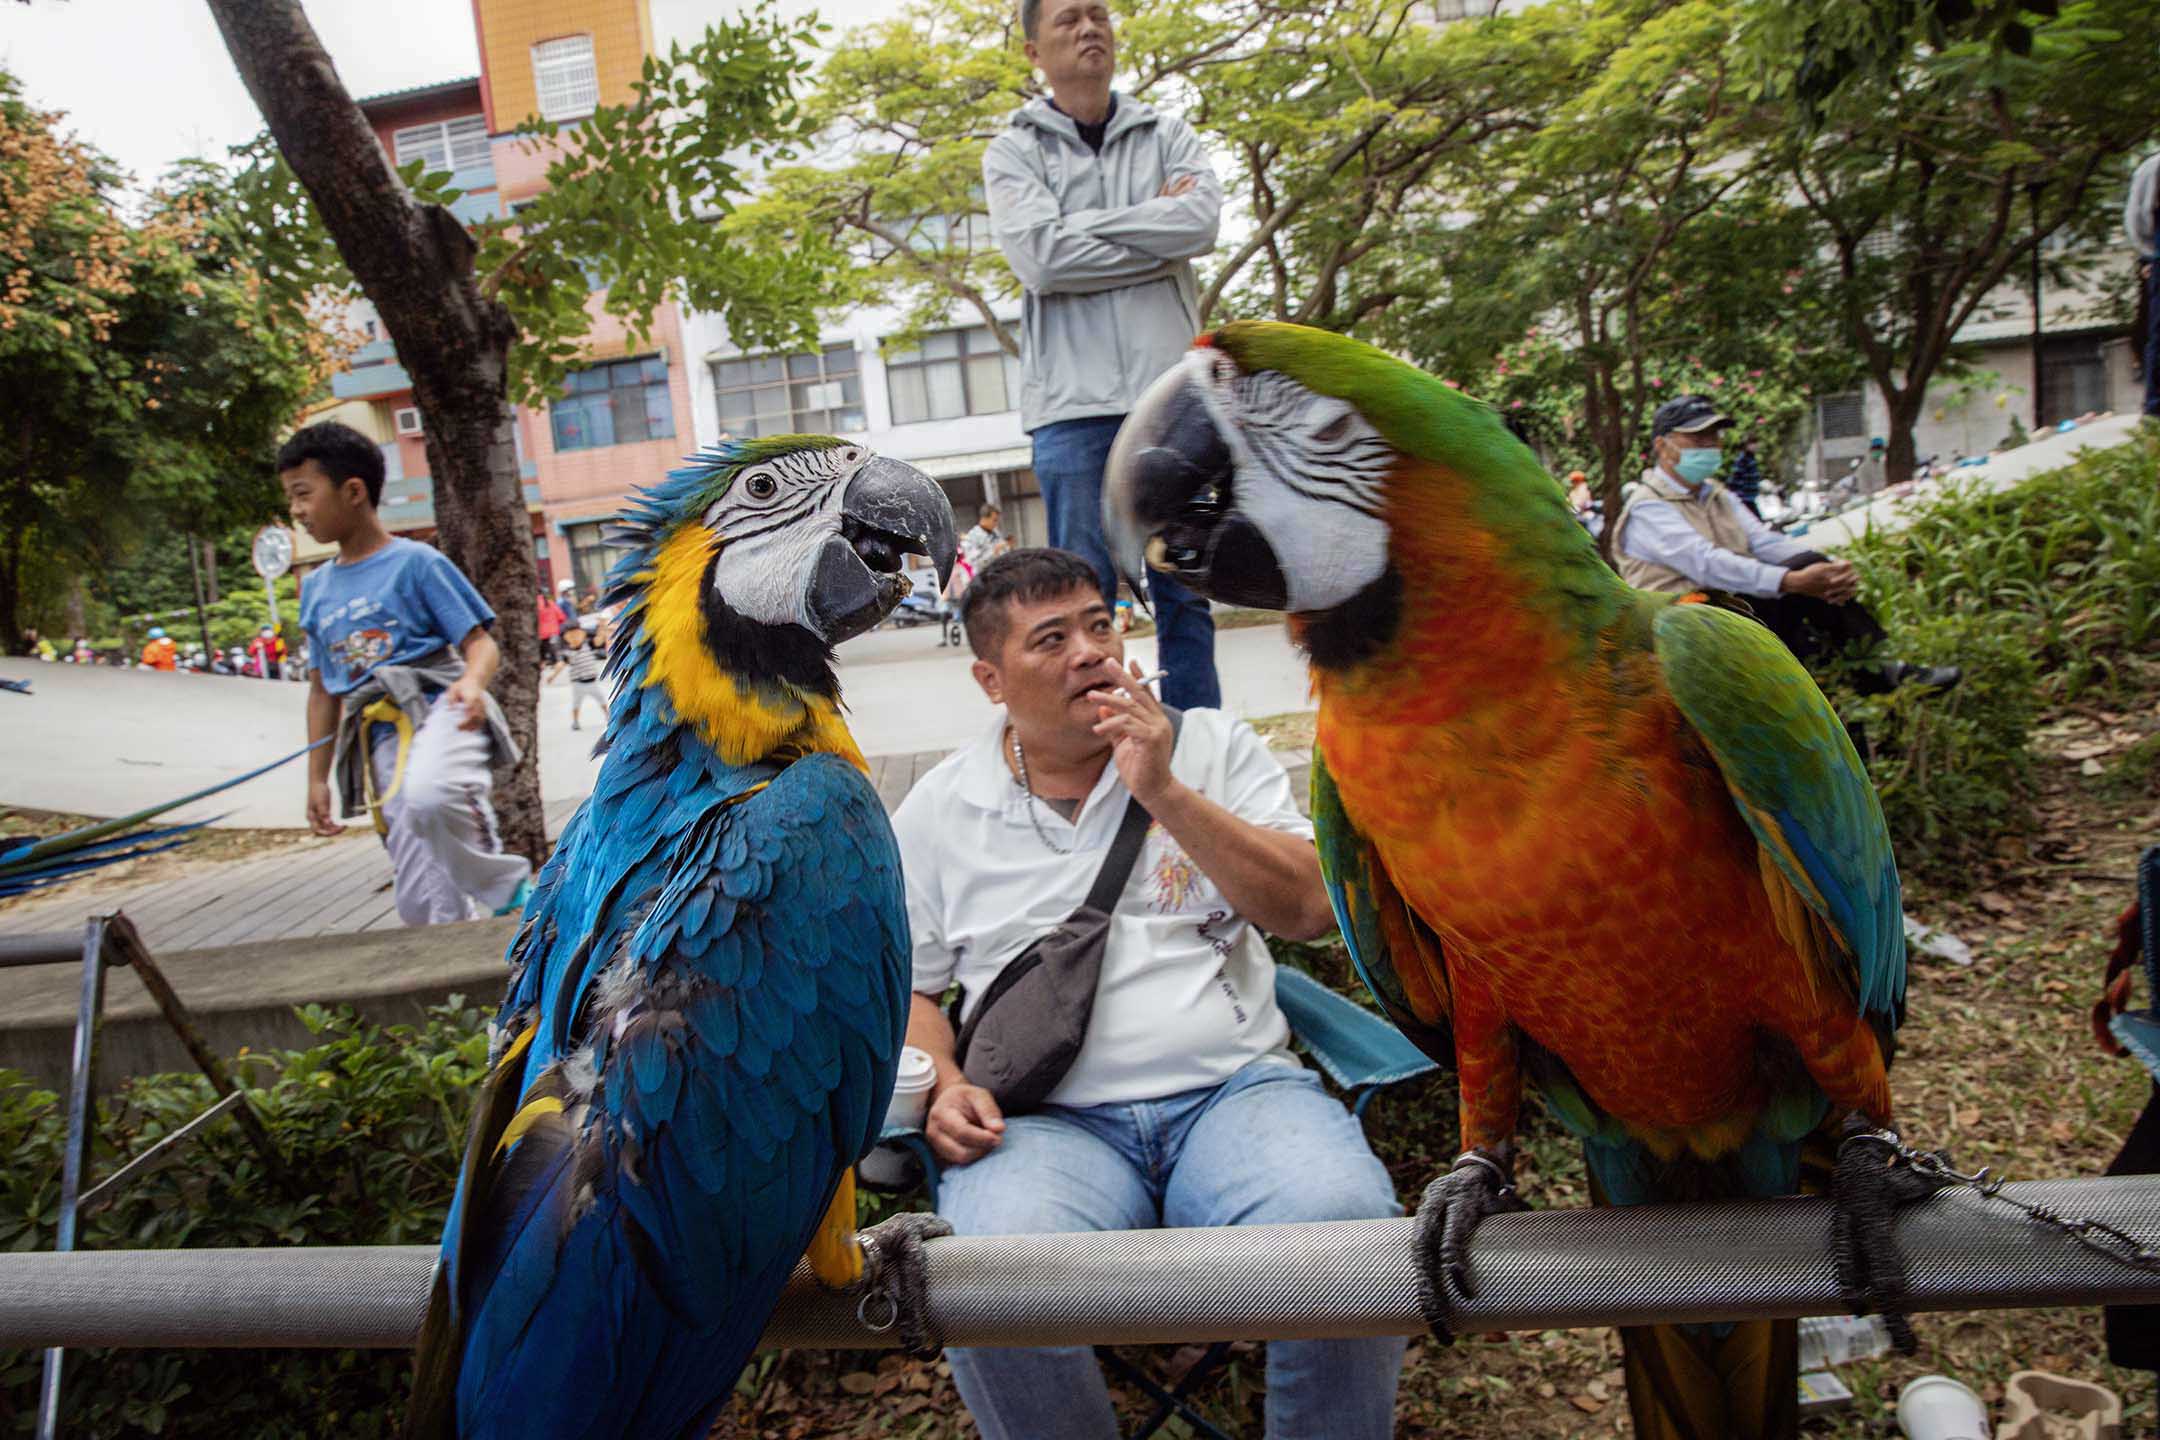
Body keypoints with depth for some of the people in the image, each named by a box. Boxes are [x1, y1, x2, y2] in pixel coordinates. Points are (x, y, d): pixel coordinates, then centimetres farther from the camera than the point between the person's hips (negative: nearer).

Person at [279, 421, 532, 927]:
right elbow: (323, 689, 23)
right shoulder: (317, 587, 18)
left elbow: (481, 644, -4)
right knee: (423, 905, 0)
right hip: (381, 736, 6)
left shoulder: (415, 562, 0)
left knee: (429, 796, -39)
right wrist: (318, 778, 21)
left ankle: (509, 885, -16)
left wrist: (473, 682, -27)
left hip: (437, 706, -5)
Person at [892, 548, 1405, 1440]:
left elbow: (1309, 911, 1)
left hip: (1235, 1088, 1)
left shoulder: (1211, 747, 11)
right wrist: (944, 1088, -4)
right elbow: (906, 986, 17)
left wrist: (1164, 793, -8)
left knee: (1342, 1220, -31)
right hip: (1049, 1121, 0)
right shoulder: (938, 808, 11)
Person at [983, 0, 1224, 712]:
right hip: (1073, 400, -2)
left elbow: (1201, 220, -6)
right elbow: (1041, 257, -10)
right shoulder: (1013, 150, 8)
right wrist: (1160, 239, -4)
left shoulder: (1168, 136, 15)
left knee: (1184, 592, 5)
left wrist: (1083, 224, -5)